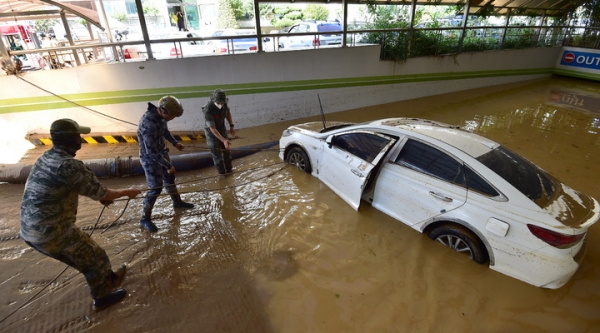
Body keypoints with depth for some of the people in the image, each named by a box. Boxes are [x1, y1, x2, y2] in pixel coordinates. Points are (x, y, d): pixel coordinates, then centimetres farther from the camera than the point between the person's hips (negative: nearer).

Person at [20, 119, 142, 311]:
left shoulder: (45, 158, 7)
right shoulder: (70, 165, -22)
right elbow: (100, 193, -12)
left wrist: (100, 196, 24)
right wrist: (127, 192, 4)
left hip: (30, 231, 9)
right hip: (53, 232, -9)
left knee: (84, 256, 26)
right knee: (96, 258, 13)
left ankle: (109, 280, 45)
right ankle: (102, 296, 32)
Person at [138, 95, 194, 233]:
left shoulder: (160, 116, -9)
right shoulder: (148, 123, -35)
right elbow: (151, 151, -31)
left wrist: (174, 142, 11)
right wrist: (168, 165, -25)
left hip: (162, 152, 8)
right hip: (150, 158, -8)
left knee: (169, 178, 23)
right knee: (155, 188, -2)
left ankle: (177, 202, 46)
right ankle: (145, 218, 17)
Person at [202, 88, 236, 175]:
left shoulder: (224, 103, -18)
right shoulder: (208, 110, -34)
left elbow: (228, 112, 6)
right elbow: (213, 128, -33)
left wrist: (231, 126, 0)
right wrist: (224, 140, -40)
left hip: (222, 129, 5)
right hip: (211, 132, -5)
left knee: (227, 150, 14)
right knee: (217, 154, 0)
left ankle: (229, 170, 32)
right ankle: (222, 173, 17)